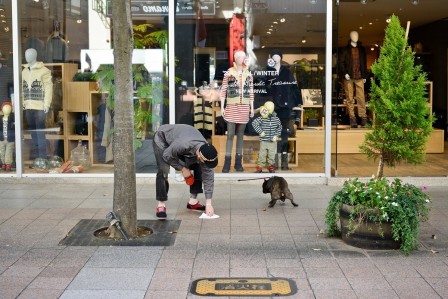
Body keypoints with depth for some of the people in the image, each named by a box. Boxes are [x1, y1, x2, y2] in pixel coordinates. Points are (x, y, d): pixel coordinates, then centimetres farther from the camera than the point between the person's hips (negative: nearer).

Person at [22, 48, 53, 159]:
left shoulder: (44, 71, -4)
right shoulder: (24, 71, 15)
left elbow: (48, 88, -8)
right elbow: (22, 89, 14)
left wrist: (47, 104, -14)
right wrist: (22, 103, 6)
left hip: (39, 106, -6)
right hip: (28, 107, 6)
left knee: (40, 132, -8)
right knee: (33, 131, 10)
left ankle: (42, 157, -4)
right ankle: (37, 155, 18)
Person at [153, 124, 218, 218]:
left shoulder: (206, 150, -27)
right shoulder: (182, 145, -45)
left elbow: (208, 176, -22)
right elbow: (167, 156, -26)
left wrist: (208, 203, -23)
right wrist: (182, 169, -22)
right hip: (162, 138, -5)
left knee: (197, 168, -5)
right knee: (163, 171, -23)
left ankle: (193, 201, 6)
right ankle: (161, 205, -14)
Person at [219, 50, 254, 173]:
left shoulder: (248, 74, 8)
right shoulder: (229, 73, 0)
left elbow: (251, 92, 11)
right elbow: (223, 90, 0)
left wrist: (252, 107, 7)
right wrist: (222, 106, -5)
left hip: (244, 107, 2)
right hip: (231, 107, -2)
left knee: (240, 135, 7)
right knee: (230, 134, -4)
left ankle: (238, 162, 12)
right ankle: (227, 162, 0)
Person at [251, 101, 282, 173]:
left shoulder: (276, 119, -3)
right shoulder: (261, 118, -9)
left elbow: (279, 128, 10)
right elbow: (254, 123, -13)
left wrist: (276, 135, 0)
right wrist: (260, 131, -14)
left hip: (272, 141, 1)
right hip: (263, 141, -1)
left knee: (272, 154, 8)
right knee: (262, 154, 2)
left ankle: (271, 165, 23)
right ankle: (260, 166, 12)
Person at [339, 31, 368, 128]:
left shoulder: (361, 49, 13)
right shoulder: (346, 49, 5)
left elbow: (364, 63, 15)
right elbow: (341, 62, 3)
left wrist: (365, 75, 9)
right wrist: (345, 73, -8)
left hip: (359, 77, 2)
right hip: (348, 77, -2)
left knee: (361, 97, -4)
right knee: (350, 98, -1)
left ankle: (363, 117, -2)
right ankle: (352, 118, 3)